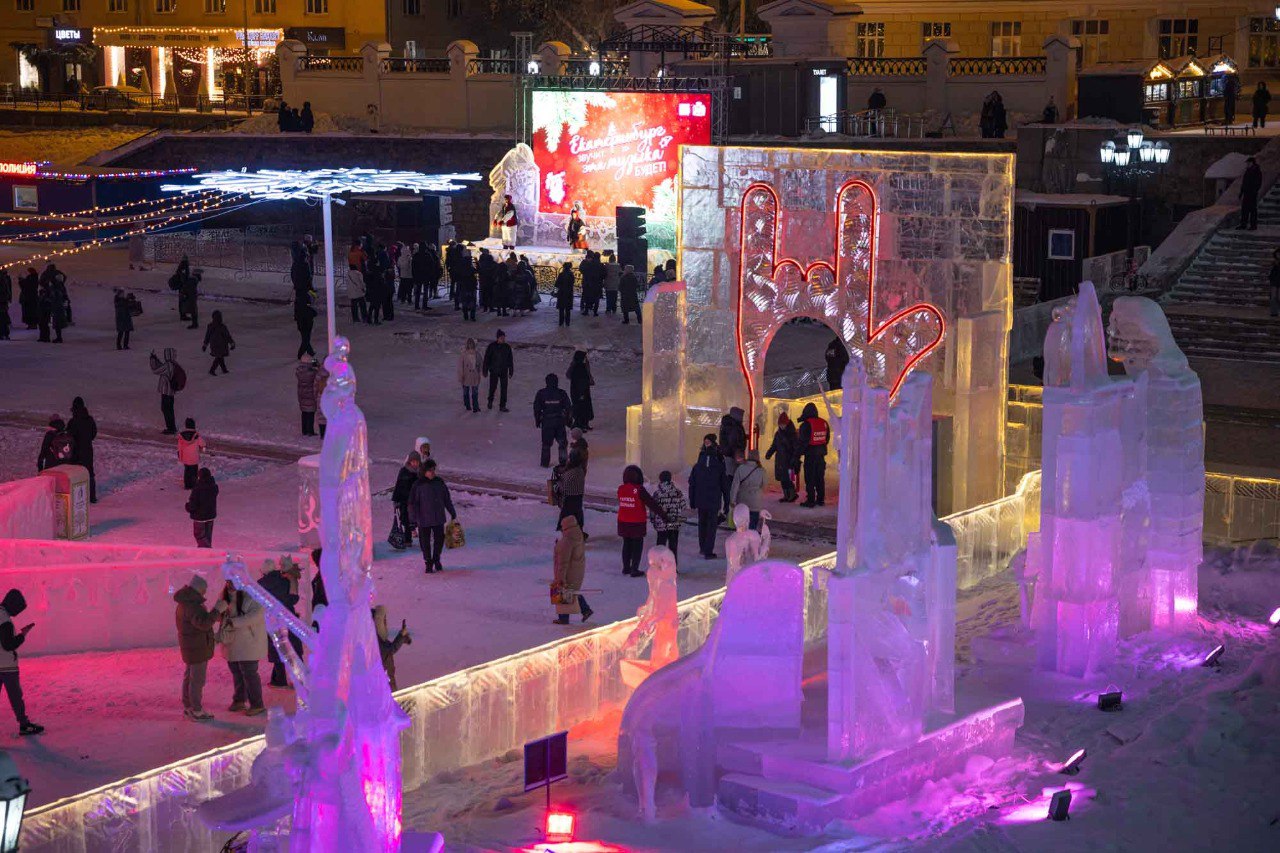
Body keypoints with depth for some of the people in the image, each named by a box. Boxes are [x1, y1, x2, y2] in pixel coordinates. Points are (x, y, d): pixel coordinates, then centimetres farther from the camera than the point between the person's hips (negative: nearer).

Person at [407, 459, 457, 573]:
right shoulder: (418, 485, -10)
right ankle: (428, 564, 18)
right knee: (426, 542, 4)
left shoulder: (440, 482, 2)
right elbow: (412, 503, -7)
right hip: (424, 520, -4)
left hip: (438, 519, 4)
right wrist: (413, 520, -10)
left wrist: (453, 514, 14)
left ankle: (436, 561, 32)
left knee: (439, 539, 10)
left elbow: (447, 499, 12)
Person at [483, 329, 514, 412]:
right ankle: (490, 401, 37)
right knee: (493, 387, 8)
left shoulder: (507, 347, 1)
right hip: (494, 371, -2)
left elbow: (510, 360, 9)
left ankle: (502, 406, 6)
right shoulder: (491, 346, -8)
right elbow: (486, 359, -3)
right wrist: (485, 371, -3)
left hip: (504, 371, 2)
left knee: (504, 389, -1)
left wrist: (511, 372, 9)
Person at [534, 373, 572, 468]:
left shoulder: (541, 393, -5)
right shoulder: (562, 393, -4)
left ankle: (545, 462, 11)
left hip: (546, 421, -1)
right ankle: (563, 461, 13)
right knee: (562, 441, 14)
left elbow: (537, 408, -2)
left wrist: (537, 420, 7)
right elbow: (568, 408, -1)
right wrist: (568, 420, 10)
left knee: (546, 443, 9)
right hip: (560, 421, 1)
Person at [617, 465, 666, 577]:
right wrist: (663, 514, -10)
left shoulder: (621, 489, -1)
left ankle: (626, 567, 26)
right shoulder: (639, 490, -18)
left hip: (623, 522, 5)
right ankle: (634, 570, 5)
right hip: (637, 523, -5)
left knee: (627, 544, 19)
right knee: (637, 546, 6)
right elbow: (652, 503, -16)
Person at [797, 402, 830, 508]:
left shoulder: (806, 425, -15)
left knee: (810, 479, -1)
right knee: (820, 478, 14)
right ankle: (821, 500, 18)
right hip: (821, 455, 6)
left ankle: (811, 501, -1)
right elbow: (827, 439, 13)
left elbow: (802, 441, -14)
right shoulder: (824, 423, 5)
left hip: (810, 455, -6)